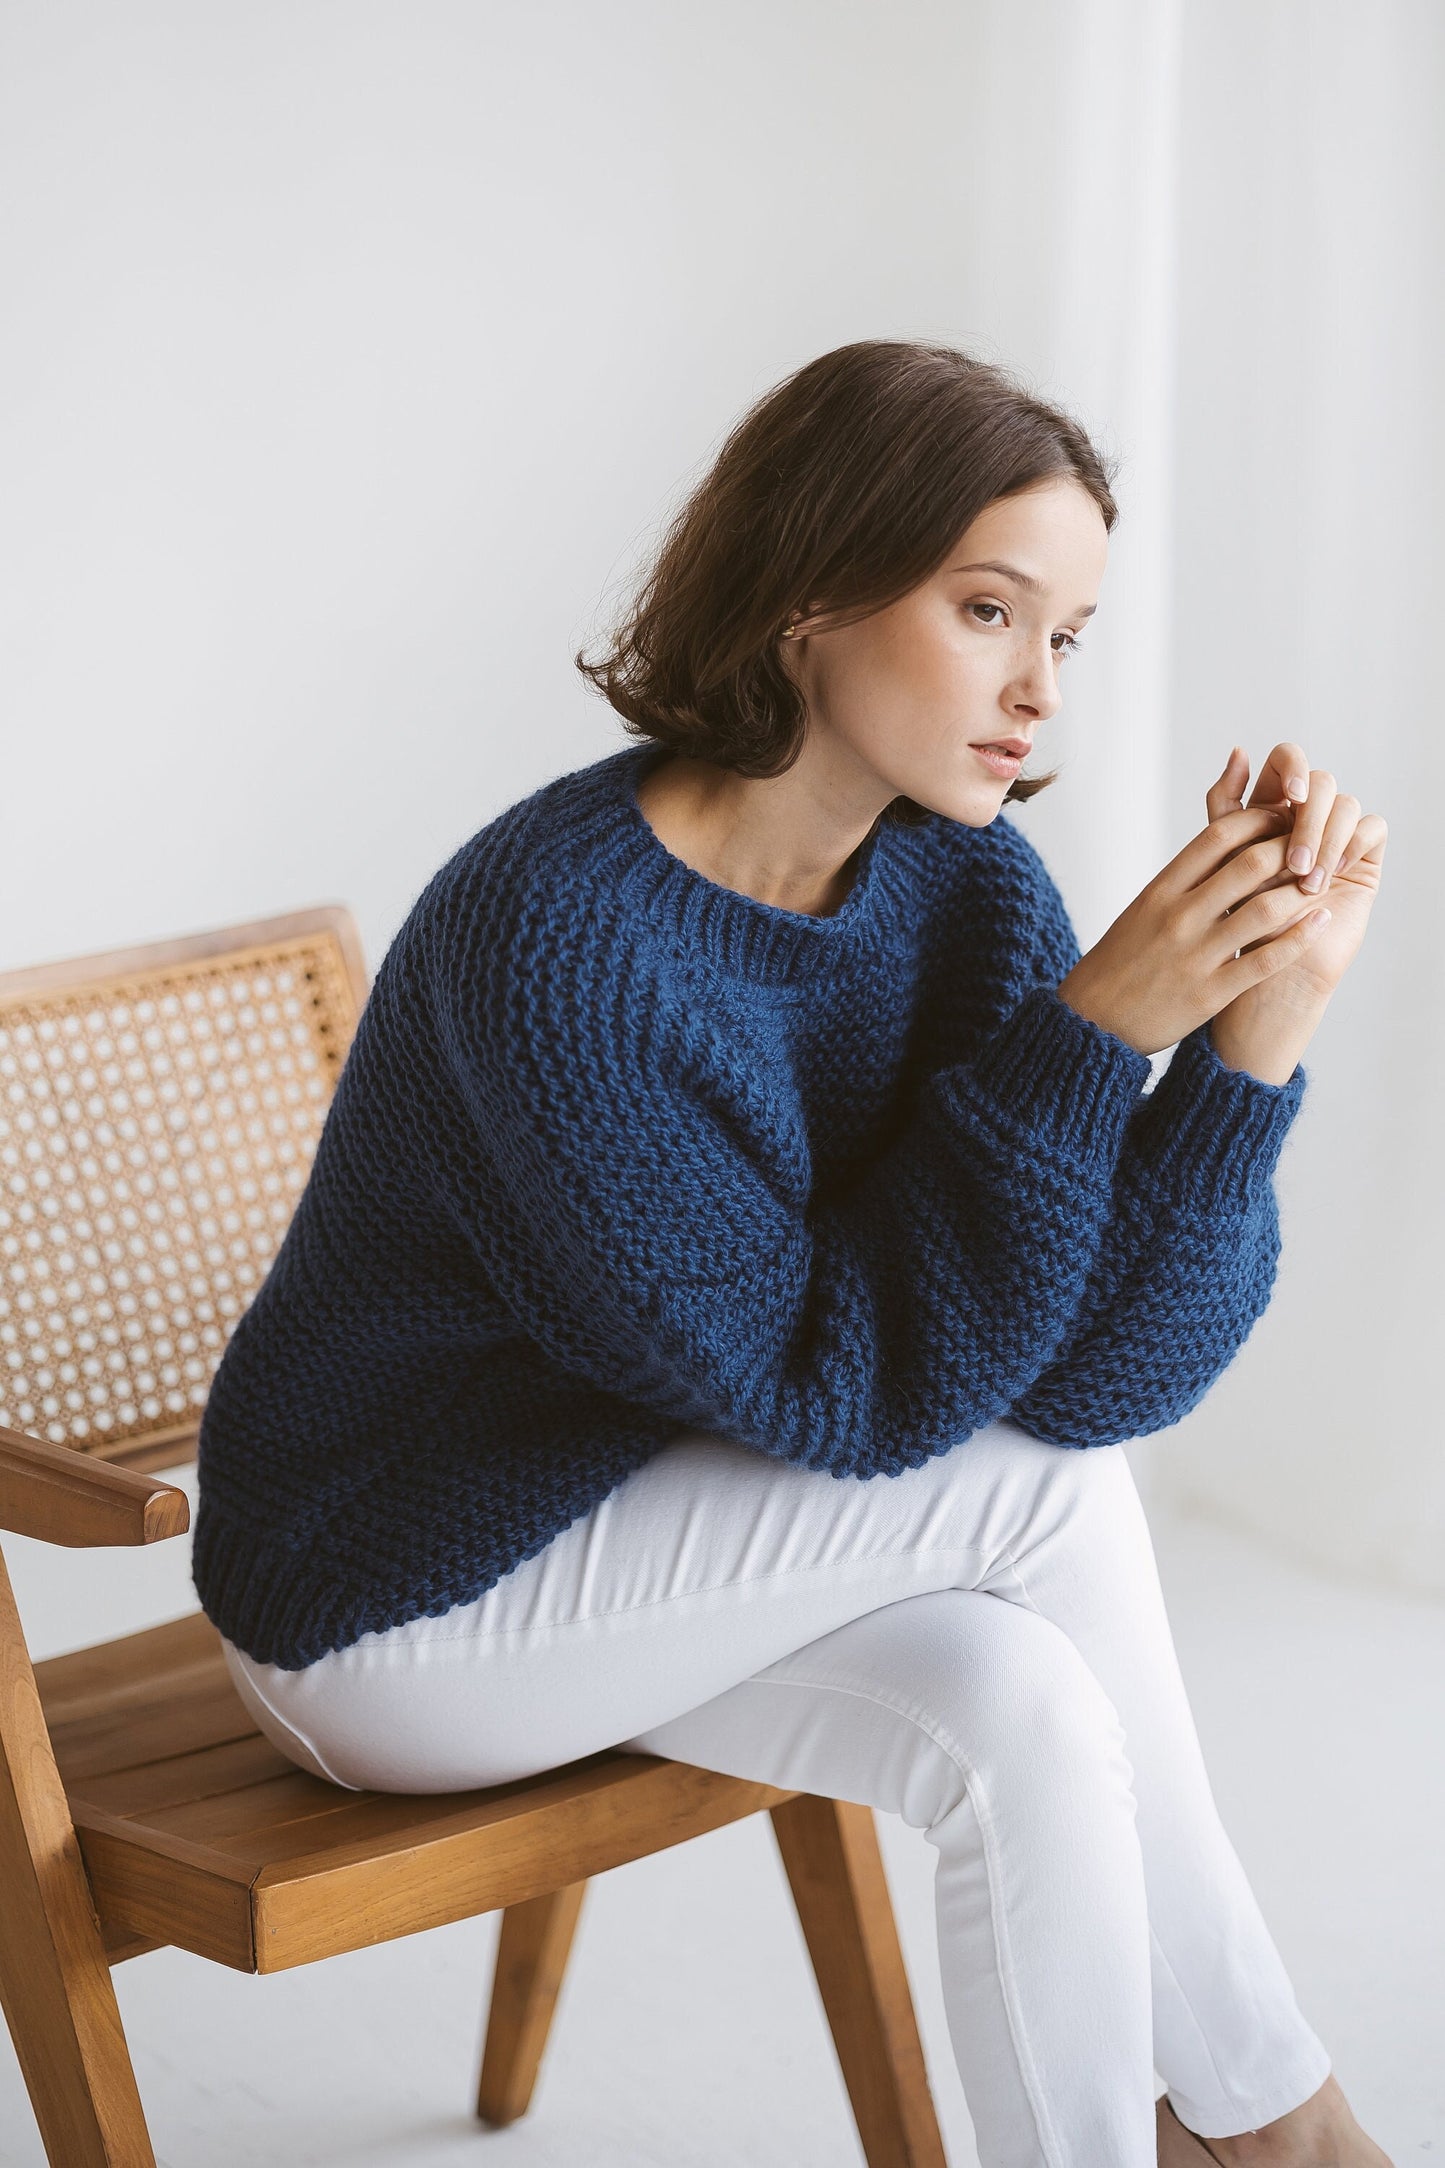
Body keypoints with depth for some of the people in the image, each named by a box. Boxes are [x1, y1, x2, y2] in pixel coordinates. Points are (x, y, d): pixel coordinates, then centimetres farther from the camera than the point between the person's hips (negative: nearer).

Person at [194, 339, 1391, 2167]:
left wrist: (1263, 1019, -30)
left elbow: (1105, 1372, -17)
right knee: (1040, 1488, -18)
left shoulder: (968, 886, -10)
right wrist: (1099, 1030, -32)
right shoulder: (556, 936, -30)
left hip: (636, 1539, 7)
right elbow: (850, 1393, -26)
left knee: (1021, 1715, -21)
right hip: (397, 1606, -6)